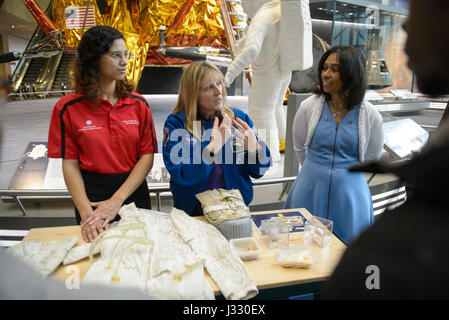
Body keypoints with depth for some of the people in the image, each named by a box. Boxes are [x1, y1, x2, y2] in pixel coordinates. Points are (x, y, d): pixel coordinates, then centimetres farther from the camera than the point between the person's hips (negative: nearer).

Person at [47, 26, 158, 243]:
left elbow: (147, 155, -6)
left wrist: (117, 200, -17)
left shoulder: (138, 104, -2)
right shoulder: (68, 108, -6)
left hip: (134, 192, 2)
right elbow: (69, 164, -7)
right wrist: (86, 212, -19)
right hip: (91, 194, -1)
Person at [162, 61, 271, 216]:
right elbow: (180, 175, -14)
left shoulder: (240, 118, 4)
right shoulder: (176, 123, -3)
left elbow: (259, 172, 5)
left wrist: (254, 148, -15)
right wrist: (213, 146, -21)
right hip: (193, 210, -1)